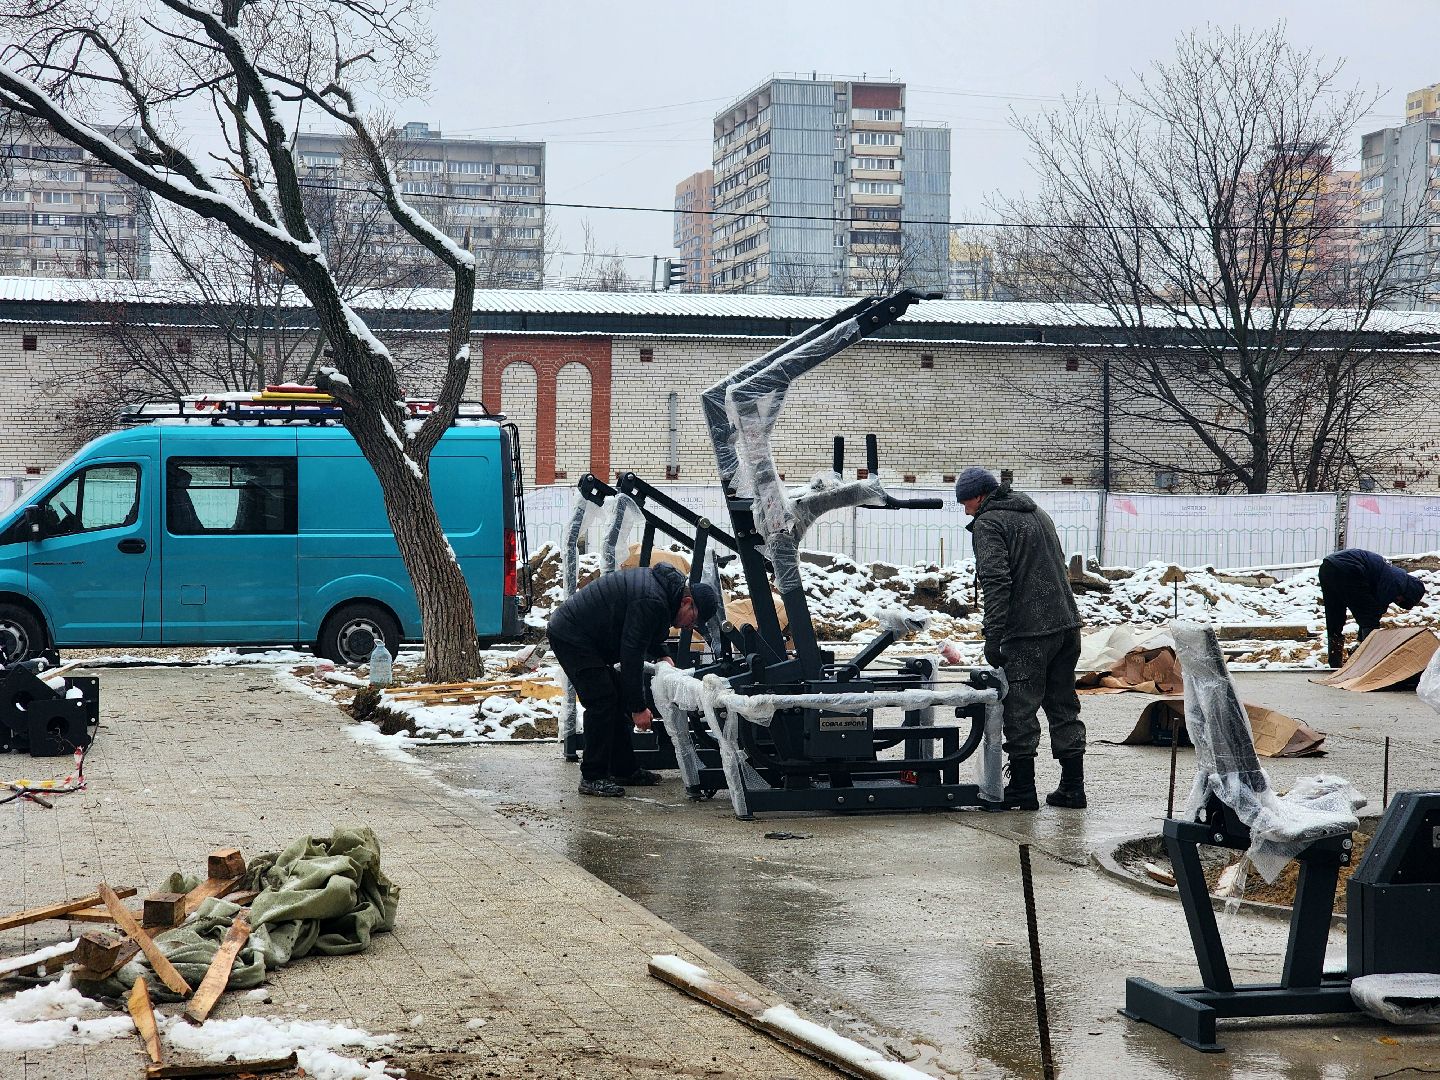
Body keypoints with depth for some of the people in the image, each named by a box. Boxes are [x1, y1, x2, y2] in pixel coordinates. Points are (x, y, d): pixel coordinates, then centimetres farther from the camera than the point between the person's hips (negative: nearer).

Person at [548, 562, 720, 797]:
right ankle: (592, 778, -10)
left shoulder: (662, 583, 6)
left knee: (617, 701, 12)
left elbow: (643, 633, 25)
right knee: (602, 701, -14)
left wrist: (662, 656, 9)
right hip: (571, 636, -11)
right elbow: (632, 655, -26)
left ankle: (624, 769, 19)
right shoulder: (652, 602, -26)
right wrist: (639, 707, -22)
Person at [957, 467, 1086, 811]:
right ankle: (1072, 787, 15)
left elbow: (996, 582, -17)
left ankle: (1022, 789, 3)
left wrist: (993, 637, -17)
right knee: (1064, 707, 13)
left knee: (1020, 711, 0)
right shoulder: (1037, 513, 20)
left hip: (1028, 631, -8)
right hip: (1067, 625, 8)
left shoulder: (988, 524, -6)